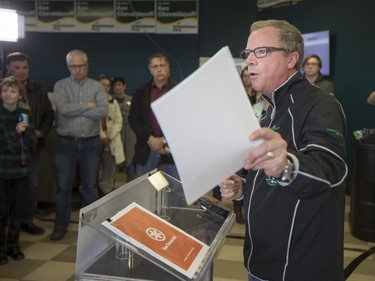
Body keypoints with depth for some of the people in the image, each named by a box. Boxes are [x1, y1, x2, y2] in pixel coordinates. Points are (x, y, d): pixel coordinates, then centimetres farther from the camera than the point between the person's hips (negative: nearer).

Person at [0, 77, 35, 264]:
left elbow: (30, 142, 0)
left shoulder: (25, 115, 5)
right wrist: (16, 132, -16)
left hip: (21, 168, 3)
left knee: (17, 209, 11)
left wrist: (24, 130, -17)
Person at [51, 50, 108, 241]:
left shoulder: (97, 86, 3)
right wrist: (88, 106, -10)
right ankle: (61, 225, 18)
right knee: (63, 186, 5)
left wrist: (75, 110, -12)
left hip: (90, 143, 1)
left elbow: (104, 111, -13)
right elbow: (63, 108, -17)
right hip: (66, 143, -1)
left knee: (90, 186, 10)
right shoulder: (60, 86, 1)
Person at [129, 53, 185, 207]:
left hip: (172, 148, -2)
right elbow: (133, 119, 3)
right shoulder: (141, 93, 8)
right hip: (146, 149, 2)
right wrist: (150, 139, -11)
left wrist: (165, 141, -13)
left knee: (176, 192, 4)